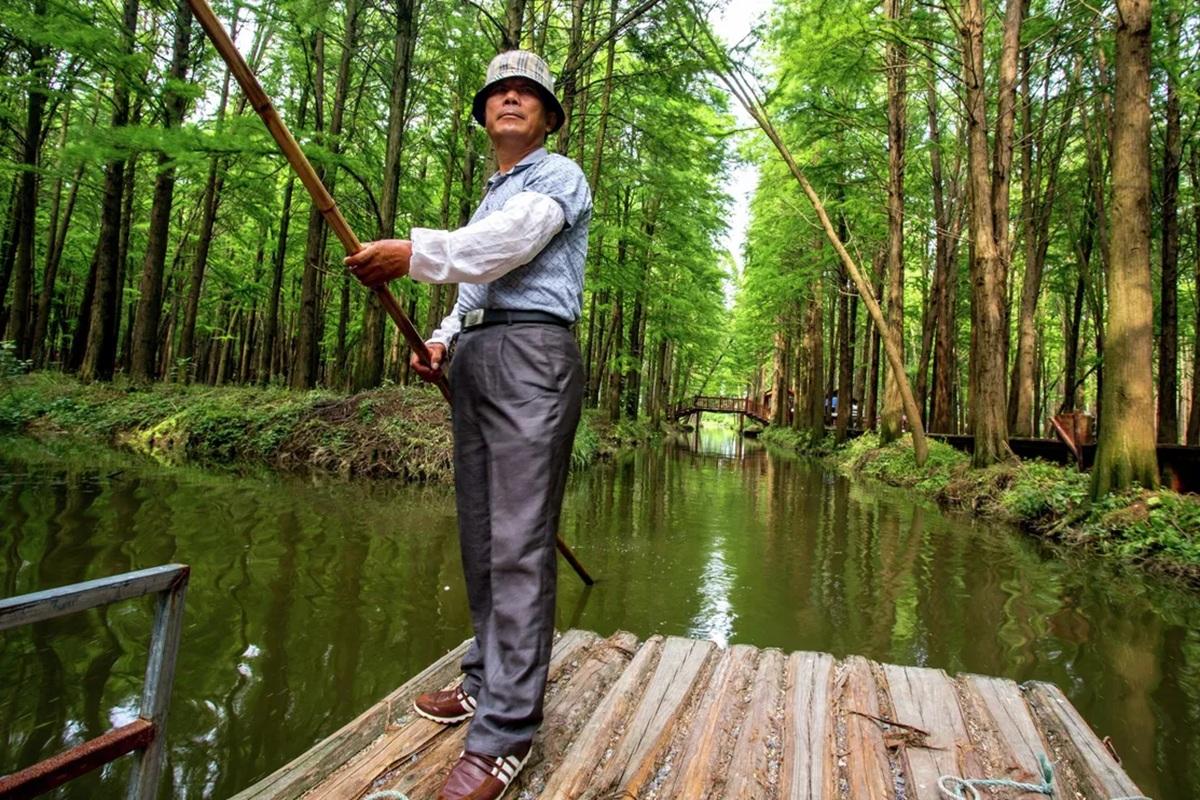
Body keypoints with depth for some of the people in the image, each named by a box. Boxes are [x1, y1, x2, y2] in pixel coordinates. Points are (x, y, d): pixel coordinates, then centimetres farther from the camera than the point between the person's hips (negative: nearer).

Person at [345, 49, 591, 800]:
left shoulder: (559, 175, 5)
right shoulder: (490, 197, 30)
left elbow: (509, 243, -16)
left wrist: (416, 252, -27)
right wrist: (441, 340, 11)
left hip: (531, 354, -9)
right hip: (474, 360, 9)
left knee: (519, 542, -13)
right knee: (481, 535, 10)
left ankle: (505, 729, -8)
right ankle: (488, 678, 22)